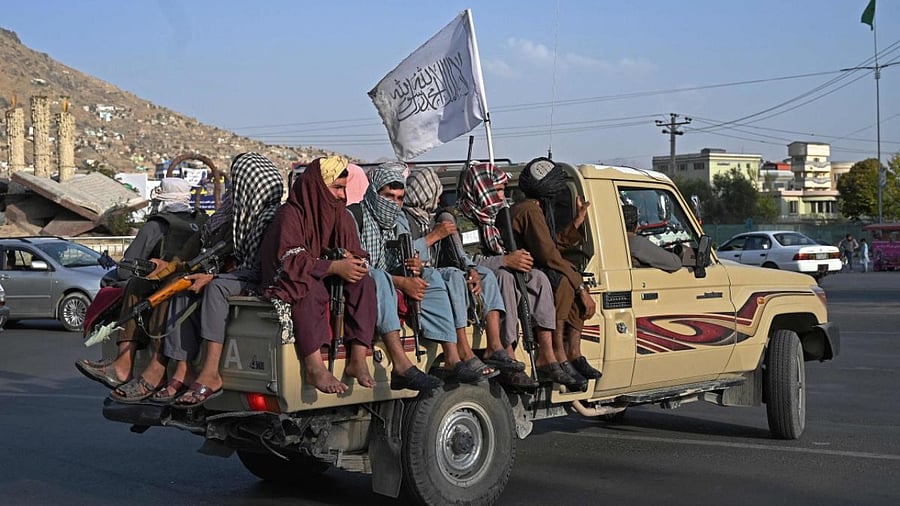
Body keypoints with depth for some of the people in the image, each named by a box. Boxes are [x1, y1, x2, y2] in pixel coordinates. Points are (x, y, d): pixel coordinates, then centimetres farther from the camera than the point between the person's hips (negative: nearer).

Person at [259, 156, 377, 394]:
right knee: (309, 289, -38)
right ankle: (314, 367, -43)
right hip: (291, 284, -6)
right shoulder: (290, 214, -11)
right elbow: (290, 260, -22)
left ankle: (358, 360, -27)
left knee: (364, 283, -20)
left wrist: (349, 259, -19)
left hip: (329, 281, 6)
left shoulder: (340, 214, 10)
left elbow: (357, 255, 7)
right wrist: (334, 267, -28)